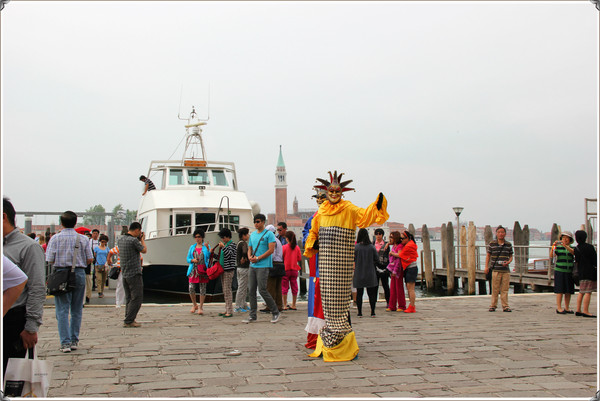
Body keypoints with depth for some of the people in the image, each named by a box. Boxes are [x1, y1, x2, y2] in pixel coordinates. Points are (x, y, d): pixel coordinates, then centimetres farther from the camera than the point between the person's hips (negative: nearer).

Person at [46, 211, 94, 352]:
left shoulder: (56, 238, -4)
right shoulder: (83, 239, 1)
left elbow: (50, 260, -6)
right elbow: (90, 259, 0)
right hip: (79, 273, 2)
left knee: (62, 310, 1)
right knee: (76, 310, 12)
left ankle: (65, 342, -4)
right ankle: (74, 341, 16)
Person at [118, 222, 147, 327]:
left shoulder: (121, 240, 9)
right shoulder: (133, 240, -16)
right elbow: (144, 250, -3)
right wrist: (142, 239, 10)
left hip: (124, 274, 9)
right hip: (134, 274, -9)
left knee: (129, 298, 15)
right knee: (137, 298, -3)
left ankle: (129, 320, 17)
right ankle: (128, 321, -5)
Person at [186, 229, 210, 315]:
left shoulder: (206, 247, 6)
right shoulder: (192, 247, 14)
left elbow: (209, 257, -7)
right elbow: (188, 259, 14)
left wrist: (207, 249, -19)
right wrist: (193, 260, -6)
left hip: (202, 270, -2)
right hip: (193, 270, 2)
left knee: (202, 288, -1)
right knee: (191, 289, -5)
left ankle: (201, 307, 9)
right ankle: (194, 305, 16)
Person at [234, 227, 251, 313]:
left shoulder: (239, 243, 14)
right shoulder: (243, 243, -15)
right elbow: (245, 252, -33)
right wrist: (244, 258, -16)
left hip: (239, 267, 10)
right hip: (244, 268, -10)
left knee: (244, 288, 16)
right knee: (241, 288, -3)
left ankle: (244, 305, 22)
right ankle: (238, 307, 1)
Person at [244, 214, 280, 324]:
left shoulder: (269, 234, -5)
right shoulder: (252, 235, 16)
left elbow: (271, 250, -12)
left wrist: (257, 258, -14)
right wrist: (250, 257, -3)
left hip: (263, 266, -7)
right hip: (252, 266, 7)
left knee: (262, 290, -9)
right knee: (251, 290, 5)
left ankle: (275, 312, 6)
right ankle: (252, 315, 12)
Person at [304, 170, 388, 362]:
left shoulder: (349, 209, -1)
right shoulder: (321, 212, 13)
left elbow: (364, 215, -17)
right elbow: (314, 232, 23)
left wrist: (377, 206, -32)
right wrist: (312, 246, 7)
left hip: (342, 260, -5)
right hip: (325, 260, 5)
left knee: (340, 294, -4)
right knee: (327, 294, 7)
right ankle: (330, 339, 18)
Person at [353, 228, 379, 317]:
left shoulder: (356, 247, -9)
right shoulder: (372, 247, -4)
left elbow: (352, 259, -7)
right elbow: (377, 259, 1)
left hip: (359, 274, -1)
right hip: (370, 273, 1)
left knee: (359, 293, 7)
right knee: (371, 293, 9)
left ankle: (360, 312, 7)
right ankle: (372, 312, 10)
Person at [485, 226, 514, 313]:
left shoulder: (509, 245, 7)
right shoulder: (492, 244, 3)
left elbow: (511, 256, 14)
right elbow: (488, 255, 9)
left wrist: (508, 262, -7)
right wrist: (486, 267, 1)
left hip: (506, 270, 2)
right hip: (496, 270, -1)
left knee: (505, 289, 2)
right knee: (495, 289, 1)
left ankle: (505, 306, 10)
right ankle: (493, 306, 11)